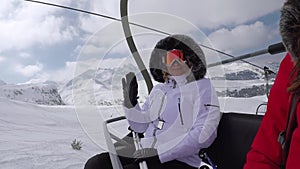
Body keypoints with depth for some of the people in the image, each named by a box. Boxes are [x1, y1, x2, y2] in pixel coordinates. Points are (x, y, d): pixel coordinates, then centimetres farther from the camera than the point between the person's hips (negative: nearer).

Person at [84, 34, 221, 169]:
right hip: (144, 155, 6)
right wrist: (130, 103, 1)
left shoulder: (202, 87, 0)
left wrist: (160, 152, -16)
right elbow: (141, 127, 19)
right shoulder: (158, 89, 18)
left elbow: (204, 134, -12)